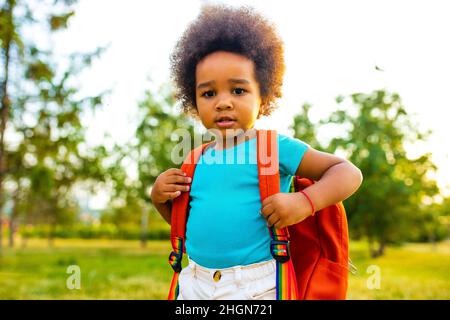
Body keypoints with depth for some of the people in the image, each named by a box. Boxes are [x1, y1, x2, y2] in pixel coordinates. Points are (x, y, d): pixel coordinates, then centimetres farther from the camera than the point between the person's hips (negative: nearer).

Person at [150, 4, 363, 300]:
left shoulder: (275, 147, -7)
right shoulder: (199, 162, 7)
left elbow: (349, 173, -7)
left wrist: (305, 201, -23)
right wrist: (160, 197, 2)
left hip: (258, 286, -4)